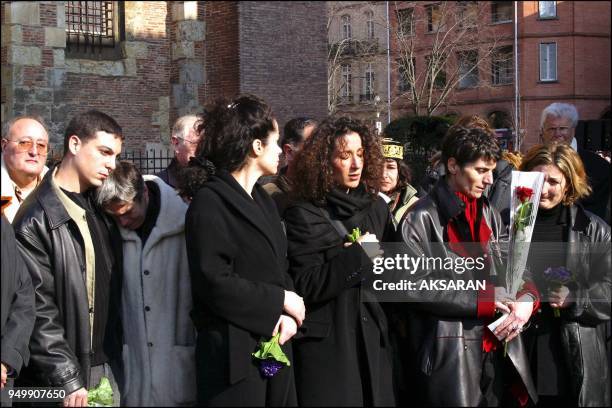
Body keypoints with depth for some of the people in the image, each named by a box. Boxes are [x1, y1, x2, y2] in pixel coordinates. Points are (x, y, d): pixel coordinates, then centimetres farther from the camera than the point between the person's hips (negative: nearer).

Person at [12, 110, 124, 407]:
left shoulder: (101, 209, 9)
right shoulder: (36, 220, -13)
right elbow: (38, 311, -16)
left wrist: (115, 358, 9)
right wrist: (68, 381, -18)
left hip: (106, 368, 6)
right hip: (57, 381, -6)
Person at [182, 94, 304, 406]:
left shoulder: (264, 202, 17)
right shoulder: (210, 201, -12)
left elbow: (280, 272, 15)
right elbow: (215, 283, -19)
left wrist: (289, 315, -6)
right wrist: (281, 301, -11)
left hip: (275, 346, 8)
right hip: (233, 353, -8)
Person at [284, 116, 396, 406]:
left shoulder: (376, 206, 8)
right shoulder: (303, 215, -8)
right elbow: (303, 285, -15)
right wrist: (356, 257, -18)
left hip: (373, 339, 5)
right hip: (327, 343, -5)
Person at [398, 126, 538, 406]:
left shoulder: (490, 215, 15)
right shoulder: (422, 219, -9)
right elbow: (415, 287, -15)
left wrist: (527, 297, -9)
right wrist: (482, 301, -15)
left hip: (496, 350, 7)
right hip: (449, 355, -6)